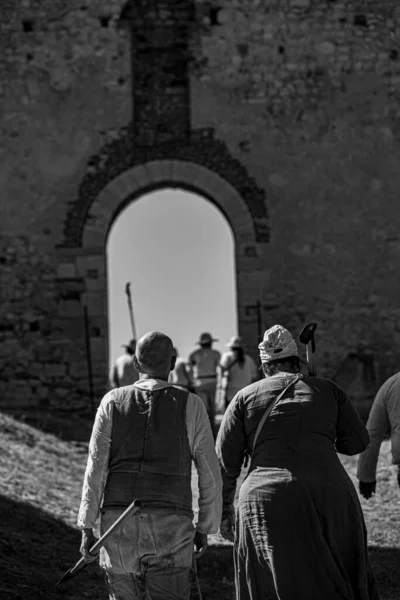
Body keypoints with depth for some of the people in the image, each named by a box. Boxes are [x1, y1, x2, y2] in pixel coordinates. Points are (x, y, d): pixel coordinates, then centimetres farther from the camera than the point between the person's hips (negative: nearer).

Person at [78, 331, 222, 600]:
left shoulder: (112, 402, 6)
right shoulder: (190, 405, 3)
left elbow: (96, 468, 0)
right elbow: (210, 474, 3)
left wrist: (87, 528, 2)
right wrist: (205, 528, 13)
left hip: (118, 522, 2)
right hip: (171, 526, -2)